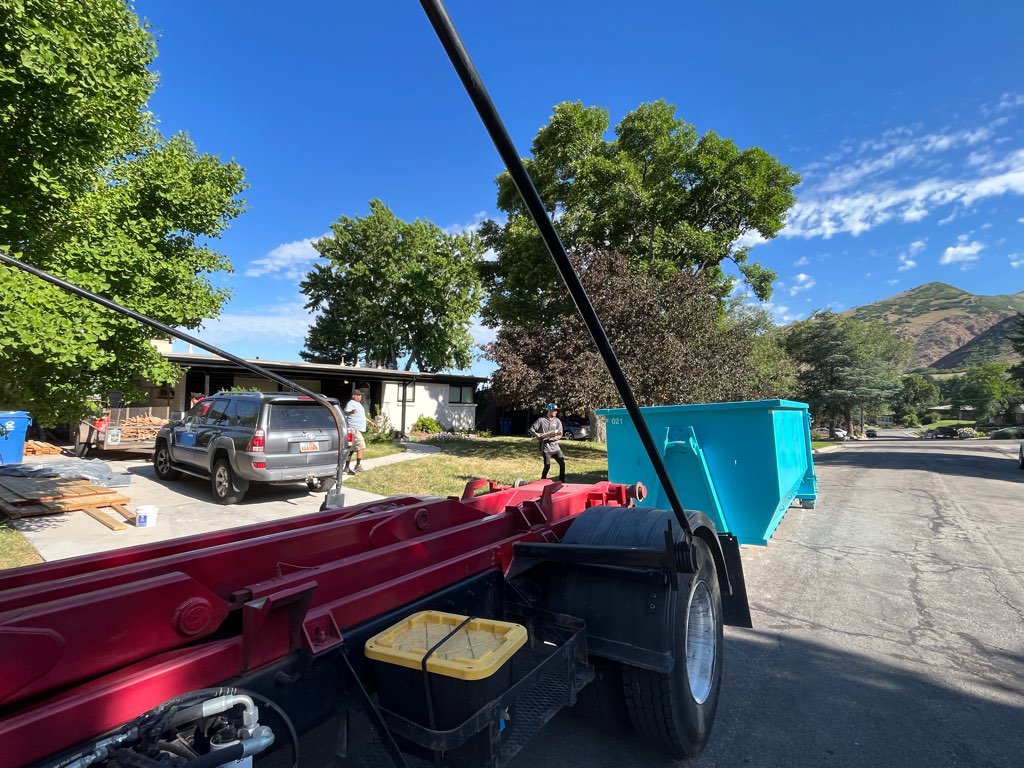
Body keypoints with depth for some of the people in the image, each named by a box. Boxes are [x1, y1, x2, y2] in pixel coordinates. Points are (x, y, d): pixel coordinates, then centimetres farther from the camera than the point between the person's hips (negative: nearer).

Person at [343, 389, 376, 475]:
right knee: (361, 446, -12)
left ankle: (346, 468, 12)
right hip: (354, 429, -10)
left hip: (358, 429, 10)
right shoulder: (351, 404, -10)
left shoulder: (358, 404, 21)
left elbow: (362, 416, 34)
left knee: (351, 449, 9)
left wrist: (371, 422, 38)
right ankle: (358, 465, -7)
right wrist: (350, 412, -48)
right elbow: (345, 413, -27)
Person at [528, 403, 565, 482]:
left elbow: (560, 434, 1)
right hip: (545, 447, -4)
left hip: (555, 446, 4)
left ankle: (562, 481, 12)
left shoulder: (557, 421, 6)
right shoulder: (541, 420, -2)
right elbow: (531, 429, -1)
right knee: (547, 466, -4)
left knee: (562, 463, -1)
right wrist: (538, 436, -15)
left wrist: (551, 438, -15)